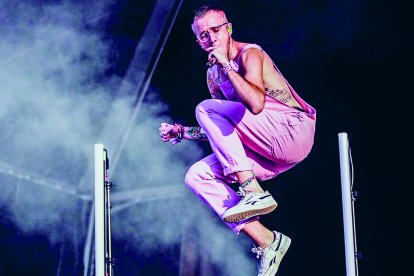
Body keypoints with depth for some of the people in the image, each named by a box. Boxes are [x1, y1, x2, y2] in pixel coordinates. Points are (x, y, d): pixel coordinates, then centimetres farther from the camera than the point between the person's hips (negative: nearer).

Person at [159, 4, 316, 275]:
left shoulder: (249, 54, -9)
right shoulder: (213, 74, 15)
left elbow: (256, 104, -29)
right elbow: (221, 133, 21)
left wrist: (227, 66, -22)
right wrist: (183, 132, 12)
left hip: (294, 131, -8)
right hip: (268, 153, 8)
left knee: (206, 109, -16)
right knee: (198, 176, -3)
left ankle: (253, 192, -20)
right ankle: (266, 241, -9)